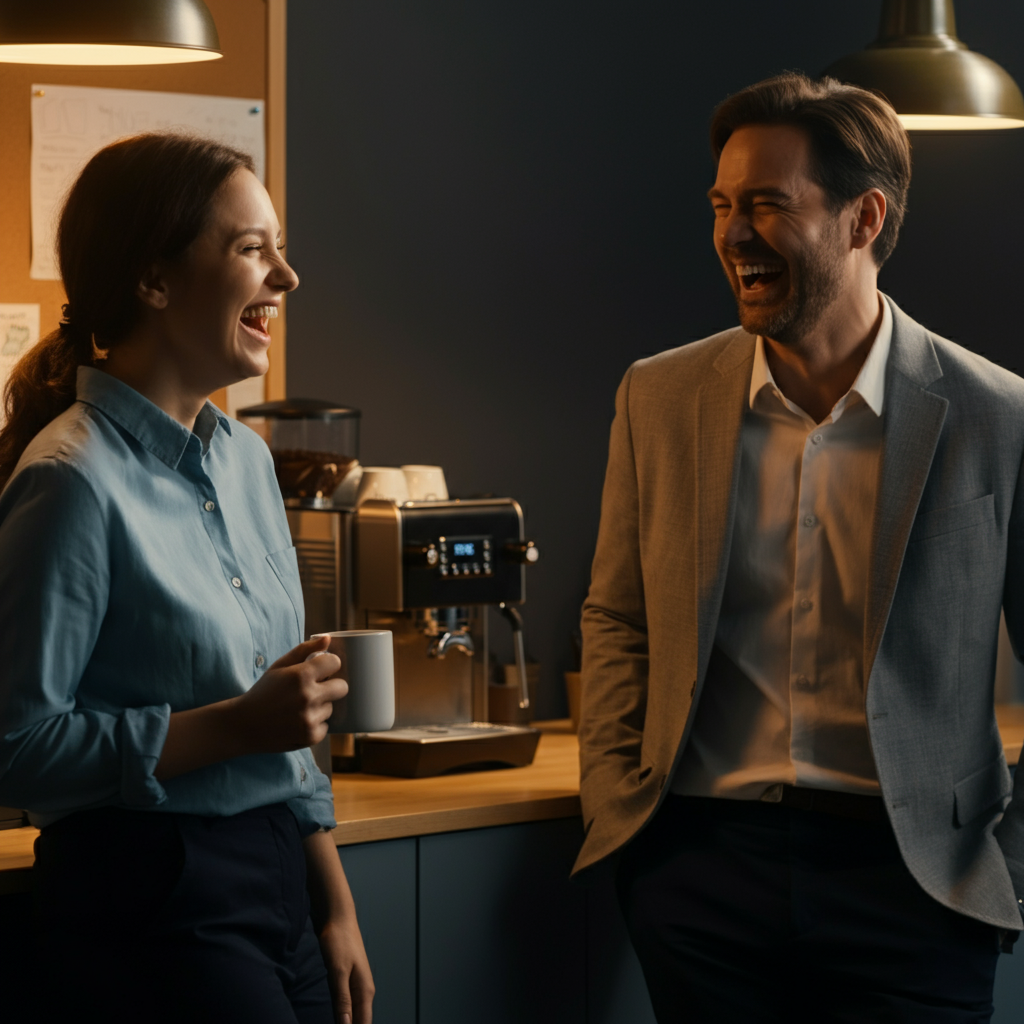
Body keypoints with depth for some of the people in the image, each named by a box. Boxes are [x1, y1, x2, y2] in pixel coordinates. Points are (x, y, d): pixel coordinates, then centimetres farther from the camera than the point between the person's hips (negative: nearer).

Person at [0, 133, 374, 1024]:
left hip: (277, 878, 8)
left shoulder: (244, 458, 11)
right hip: (153, 900, -8)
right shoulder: (75, 482, -15)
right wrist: (236, 725, -20)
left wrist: (335, 907, 15)